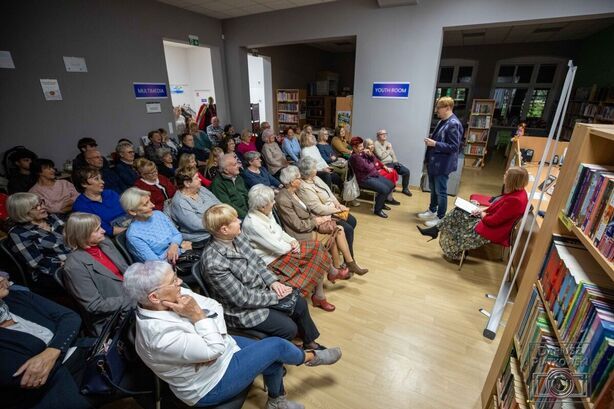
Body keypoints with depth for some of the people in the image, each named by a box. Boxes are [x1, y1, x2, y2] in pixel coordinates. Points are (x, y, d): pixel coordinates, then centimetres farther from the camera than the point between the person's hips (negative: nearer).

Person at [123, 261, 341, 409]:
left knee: (274, 361, 9)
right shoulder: (160, 335, -36)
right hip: (211, 385, -7)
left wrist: (217, 337, -19)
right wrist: (197, 315, -31)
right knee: (276, 346, -8)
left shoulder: (174, 296, -12)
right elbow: (214, 349, -29)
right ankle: (309, 357, 24)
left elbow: (214, 306, -5)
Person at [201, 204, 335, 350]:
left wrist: (273, 281, -9)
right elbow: (243, 298, -26)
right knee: (289, 328, -12)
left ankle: (309, 342, 32)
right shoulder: (214, 263, -32)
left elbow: (257, 261, 4)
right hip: (242, 309, -7)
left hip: (261, 288, 7)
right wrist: (275, 296, -16)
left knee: (300, 304, 6)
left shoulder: (237, 236, -9)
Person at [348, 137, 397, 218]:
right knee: (385, 189, -23)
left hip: (373, 175, 10)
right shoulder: (355, 157, -19)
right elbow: (368, 167, -23)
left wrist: (370, 155, -5)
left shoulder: (362, 153, 8)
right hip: (364, 179, -10)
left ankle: (381, 202, 25)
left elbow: (373, 161, 15)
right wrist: (372, 164, -2)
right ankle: (377, 209, -5)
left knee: (391, 185, 8)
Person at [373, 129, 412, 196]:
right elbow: (381, 156, -17)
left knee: (406, 171, 1)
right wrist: (388, 149, -6)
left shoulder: (388, 143, 16)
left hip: (392, 163, 8)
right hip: (384, 164, -8)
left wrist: (396, 162, 3)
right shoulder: (376, 144, -9)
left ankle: (405, 189, 20)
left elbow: (393, 154, 19)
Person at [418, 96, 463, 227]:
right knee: (433, 188, 20)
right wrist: (431, 141, 3)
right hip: (434, 162, 9)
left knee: (441, 191, 2)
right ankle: (432, 211, 36)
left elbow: (454, 147, -22)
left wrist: (435, 144, -23)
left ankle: (440, 218, 16)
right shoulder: (442, 121, 9)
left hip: (442, 164, -9)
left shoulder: (454, 124, -19)